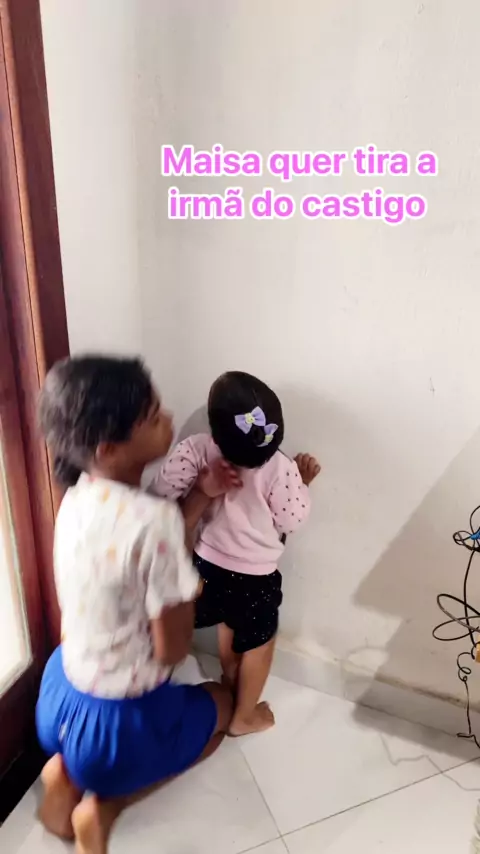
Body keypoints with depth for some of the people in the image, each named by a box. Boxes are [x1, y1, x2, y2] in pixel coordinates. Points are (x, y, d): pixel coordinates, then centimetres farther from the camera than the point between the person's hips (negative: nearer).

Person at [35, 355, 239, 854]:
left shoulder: (81, 495, -9)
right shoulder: (153, 519, -33)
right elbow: (171, 650, -24)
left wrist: (200, 497, -3)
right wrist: (187, 593, -5)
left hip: (59, 695, 7)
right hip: (115, 724, -6)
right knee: (220, 704, 24)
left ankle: (67, 770, 15)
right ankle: (103, 806, 10)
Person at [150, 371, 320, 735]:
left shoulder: (199, 450, -17)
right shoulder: (279, 466, -24)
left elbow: (163, 489, -20)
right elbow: (292, 520, -14)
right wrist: (303, 482, 1)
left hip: (208, 564, 4)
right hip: (254, 577, -4)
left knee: (229, 627, 33)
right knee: (258, 644, 23)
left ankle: (231, 685, 57)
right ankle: (243, 716, 41)